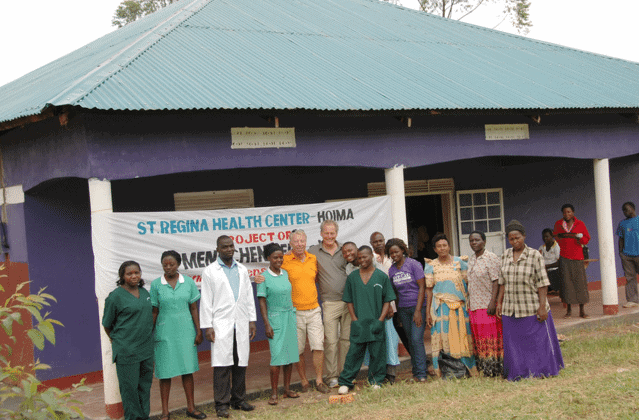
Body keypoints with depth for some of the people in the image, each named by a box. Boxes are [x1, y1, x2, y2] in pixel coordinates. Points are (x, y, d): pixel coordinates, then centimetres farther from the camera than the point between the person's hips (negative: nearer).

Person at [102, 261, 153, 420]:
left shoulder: (144, 292, 10)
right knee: (129, 386, 0)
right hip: (126, 350, -6)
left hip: (146, 347, 6)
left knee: (145, 384, 13)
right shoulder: (115, 296, -9)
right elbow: (107, 324, -1)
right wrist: (117, 340, 9)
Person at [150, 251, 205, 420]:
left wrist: (199, 331, 2)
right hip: (164, 333, -1)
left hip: (186, 331, 1)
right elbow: (154, 312, 2)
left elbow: (194, 309, 4)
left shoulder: (188, 282, 1)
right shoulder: (156, 284, -2)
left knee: (187, 369, 6)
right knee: (165, 372, 2)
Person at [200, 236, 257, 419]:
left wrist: (252, 320, 11)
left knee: (241, 364, 8)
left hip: (241, 324, 4)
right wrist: (207, 326, -7)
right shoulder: (209, 272, 1)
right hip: (221, 325, -4)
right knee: (222, 365, -5)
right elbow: (206, 301, -2)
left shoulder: (242, 270, 14)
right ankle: (222, 404, 1)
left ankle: (238, 400, 19)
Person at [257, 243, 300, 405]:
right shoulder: (264, 277, -7)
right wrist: (267, 324, -13)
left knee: (291, 353, 6)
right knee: (277, 355, -9)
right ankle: (273, 393, -2)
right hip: (275, 318, -5)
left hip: (290, 317, 5)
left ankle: (287, 389, 15)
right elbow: (262, 302, -8)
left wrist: (293, 317, 16)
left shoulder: (285, 274, 8)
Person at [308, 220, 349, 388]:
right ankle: (332, 376, 2)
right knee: (330, 340, -5)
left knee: (347, 338, 7)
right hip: (330, 303, -2)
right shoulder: (313, 252, 3)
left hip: (348, 301, 2)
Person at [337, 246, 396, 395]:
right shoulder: (352, 277, 7)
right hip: (359, 324, 1)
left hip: (376, 323, 0)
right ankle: (345, 382, 5)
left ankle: (376, 381, 17)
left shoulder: (381, 276, 3)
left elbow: (387, 300, 4)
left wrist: (380, 320, -5)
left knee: (377, 353, 5)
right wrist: (354, 319, -1)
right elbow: (349, 300, 10)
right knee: (354, 353, 0)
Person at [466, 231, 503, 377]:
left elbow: (496, 282, -14)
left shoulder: (491, 258, -9)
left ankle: (496, 368, 3)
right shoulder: (471, 259, 15)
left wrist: (492, 302, -22)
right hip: (474, 305, 8)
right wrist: (469, 303, 17)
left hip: (488, 304, -8)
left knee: (491, 335, -4)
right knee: (478, 337, 8)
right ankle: (484, 367, 16)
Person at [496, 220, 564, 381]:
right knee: (514, 343, 8)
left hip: (532, 308, -4)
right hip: (511, 309, 4)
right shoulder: (505, 256, 7)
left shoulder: (535, 256, -6)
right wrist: (499, 302, 9)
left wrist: (542, 306, -13)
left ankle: (540, 371, 18)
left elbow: (542, 283, -8)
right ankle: (519, 374, 19)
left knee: (537, 341, 3)